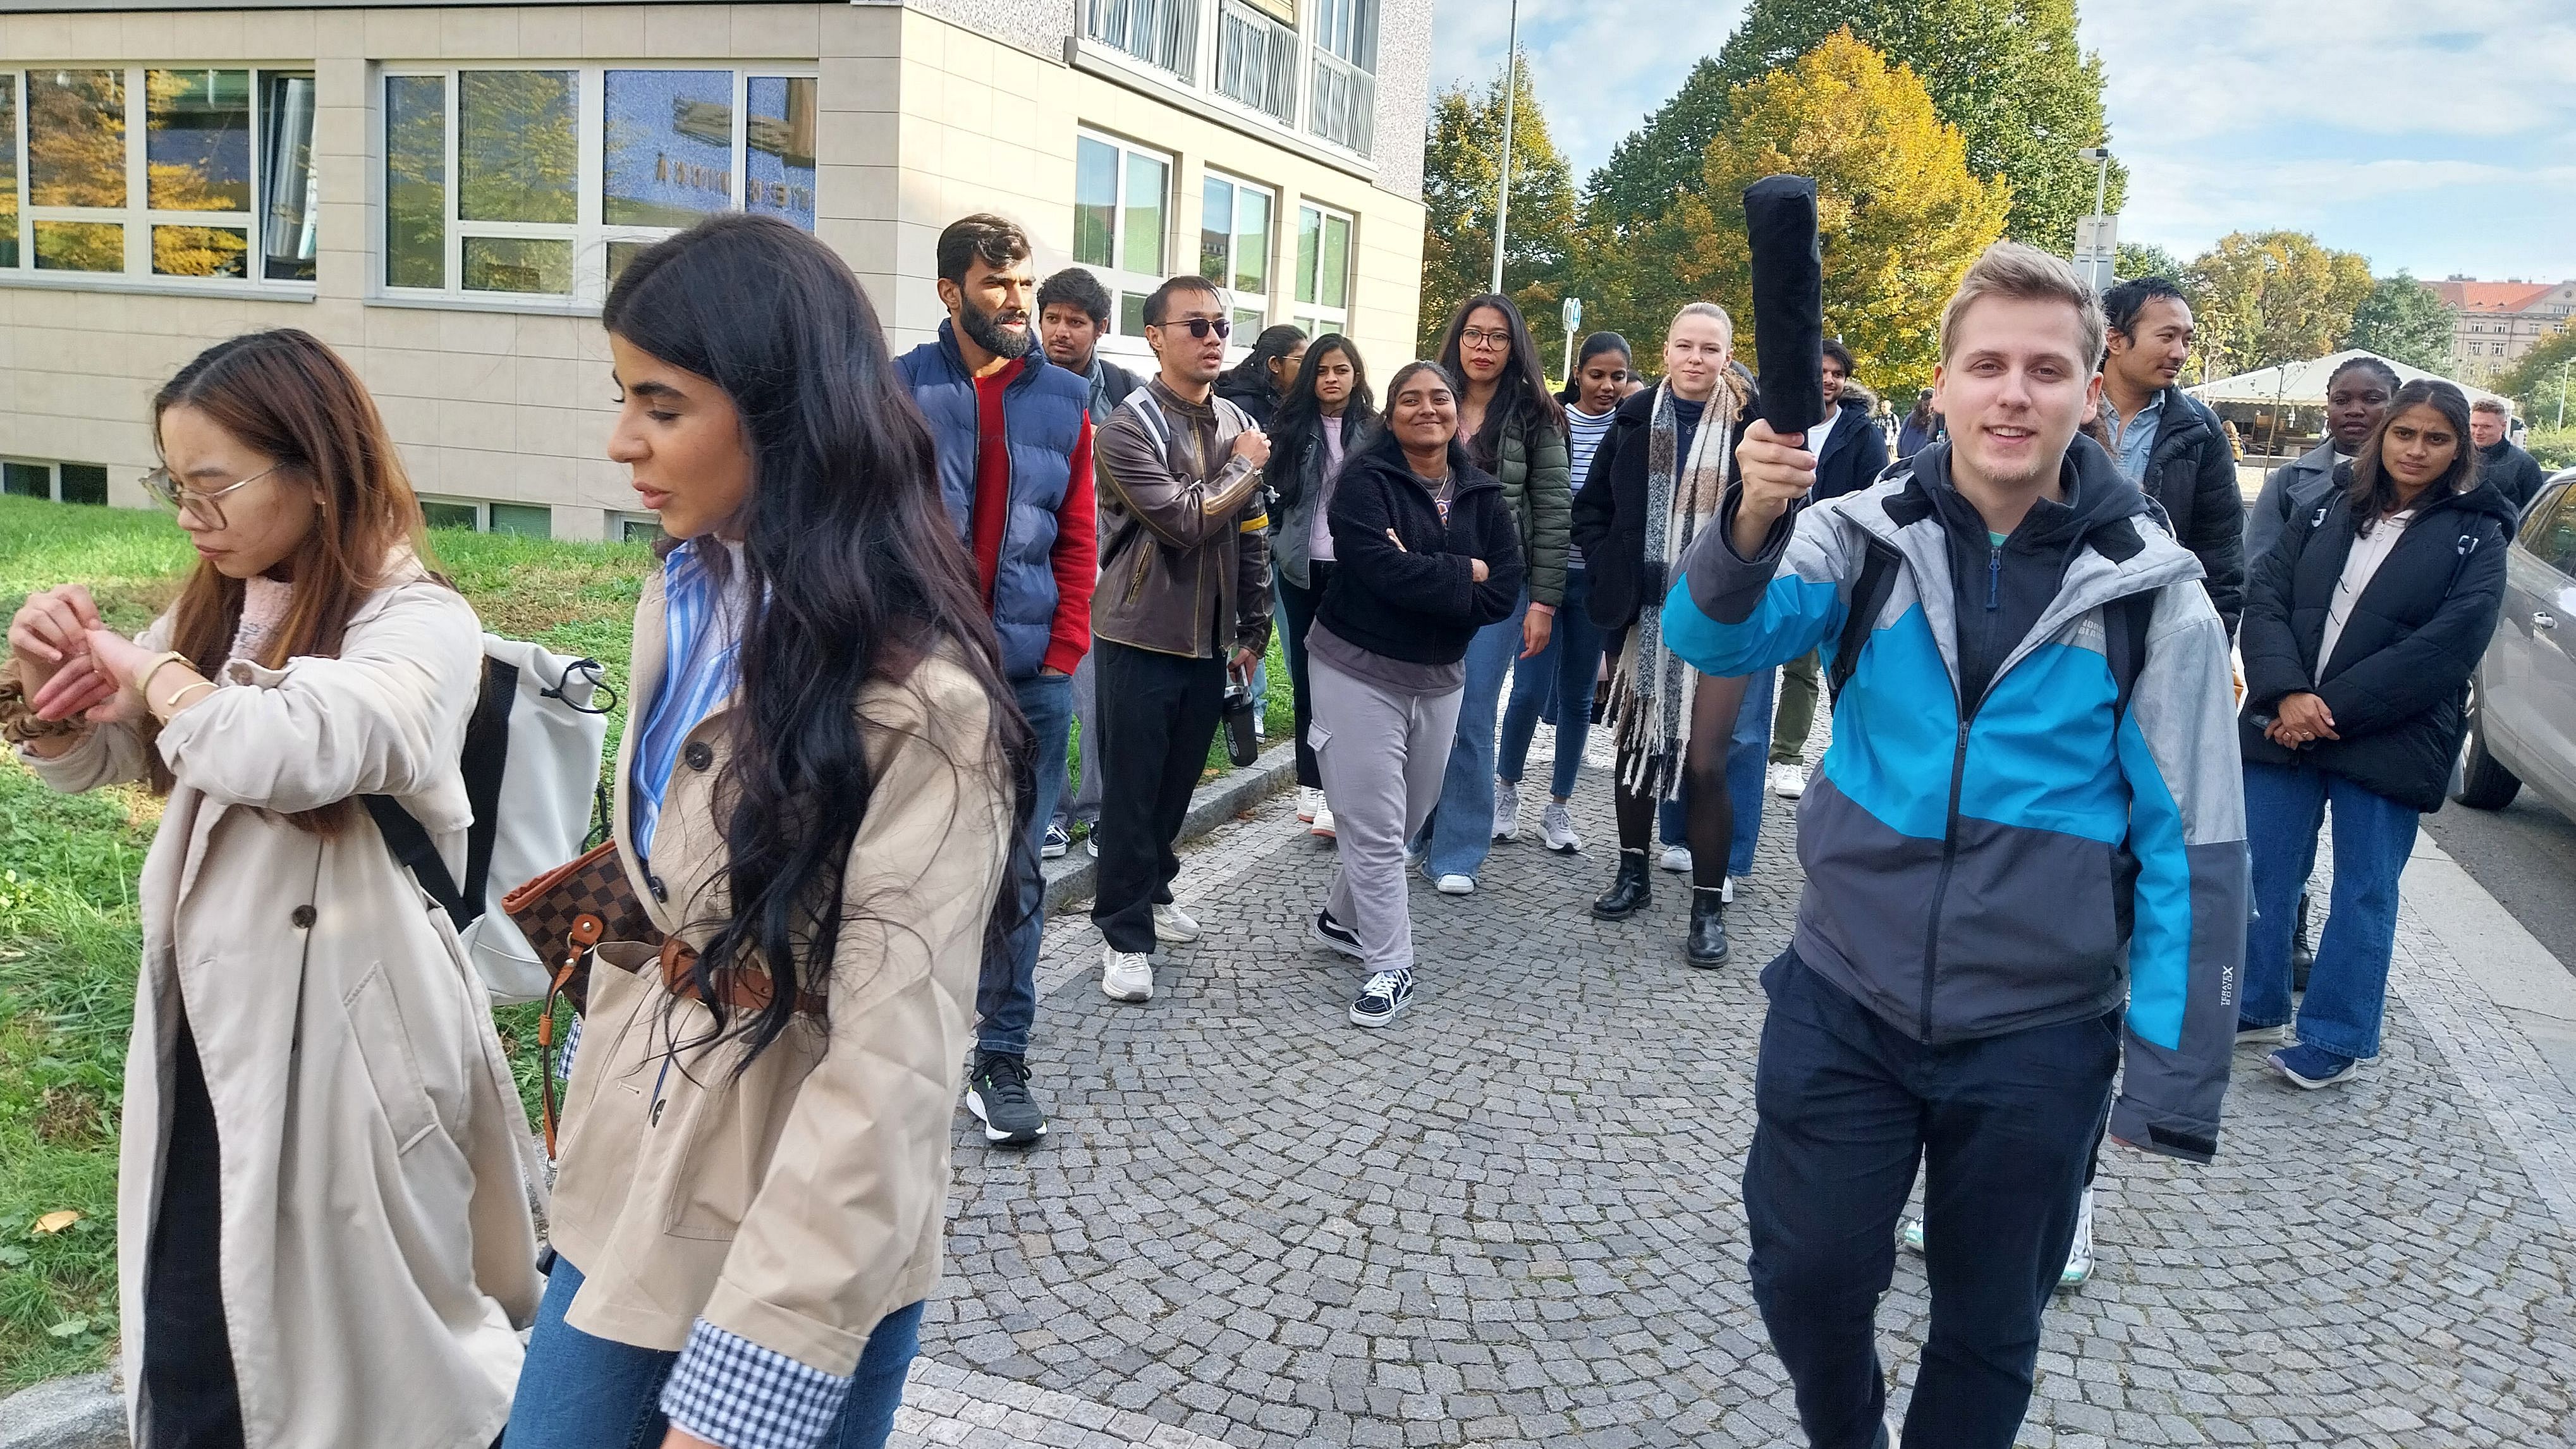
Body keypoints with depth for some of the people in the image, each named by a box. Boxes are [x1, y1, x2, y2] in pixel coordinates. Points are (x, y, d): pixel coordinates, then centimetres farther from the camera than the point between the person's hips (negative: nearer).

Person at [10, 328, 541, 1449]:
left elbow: (291, 750, -35)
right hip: (209, 1020, 7)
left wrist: (155, 675, -16)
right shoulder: (219, 609, 7)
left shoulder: (421, 625, -16)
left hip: (341, 1033, -7)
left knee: (361, 1346, 11)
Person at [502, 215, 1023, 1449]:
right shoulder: (680, 603, 0)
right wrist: (590, 1125, 16)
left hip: (806, 1262, -6)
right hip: (622, 1206, 7)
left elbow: (889, 1072, -24)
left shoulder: (919, 698, -23)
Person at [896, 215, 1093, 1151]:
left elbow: (1078, 541, 8)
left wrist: (1062, 654, 0)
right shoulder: (902, 390, 1)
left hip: (1030, 677, 2)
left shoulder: (1064, 399, 7)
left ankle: (1001, 1058, 13)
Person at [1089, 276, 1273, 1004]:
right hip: (1143, 636, -6)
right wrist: (1244, 467, -9)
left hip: (1209, 638, 6)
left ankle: (1152, 888, 36)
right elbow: (1183, 521, -22)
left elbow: (1250, 535, 12)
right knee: (1131, 788, 1)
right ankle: (1125, 932, 11)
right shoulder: (1130, 427, -12)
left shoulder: (1238, 425, 7)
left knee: (1178, 780, 16)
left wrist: (1253, 628, 14)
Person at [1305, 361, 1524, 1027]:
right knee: (1375, 824, -4)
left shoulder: (1481, 493, 4)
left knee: (1409, 817, 15)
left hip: (1439, 677, 6)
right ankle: (1390, 964, 6)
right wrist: (1463, 573, -15)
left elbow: (1503, 594, -6)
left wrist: (1422, 576, -17)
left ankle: (1341, 919, 36)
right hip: (1359, 671, -6)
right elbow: (1382, 570, -25)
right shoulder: (1366, 480, -11)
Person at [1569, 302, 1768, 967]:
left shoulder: (1751, 423, -6)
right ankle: (1633, 873, 32)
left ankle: (1709, 906, 9)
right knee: (1635, 744, 15)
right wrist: (1613, 574, 2)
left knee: (1706, 762, -4)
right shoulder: (1637, 420, 4)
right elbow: (1590, 508, 12)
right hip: (1644, 614, 4)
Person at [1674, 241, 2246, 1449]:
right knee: (1806, 1281, 12)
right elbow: (1712, 638, -22)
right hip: (1843, 1002, 1)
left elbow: (2191, 847, -6)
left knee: (1989, 1326, 17)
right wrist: (1752, 523, -43)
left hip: (2037, 1034, 0)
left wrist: (2174, 1080, -6)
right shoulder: (1867, 537, -6)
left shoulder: (2150, 592, -8)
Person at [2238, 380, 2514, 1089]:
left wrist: (2333, 708, -18)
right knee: (2264, 874, 10)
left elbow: (2446, 646, -12)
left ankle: (2338, 1038, 18)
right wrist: (2288, 692, -17)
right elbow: (2266, 596, -1)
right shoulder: (2329, 510, 7)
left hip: (2389, 744, -3)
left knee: (2364, 892, 6)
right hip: (2285, 729, 3)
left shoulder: (2476, 538, -1)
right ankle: (2256, 1006, 27)